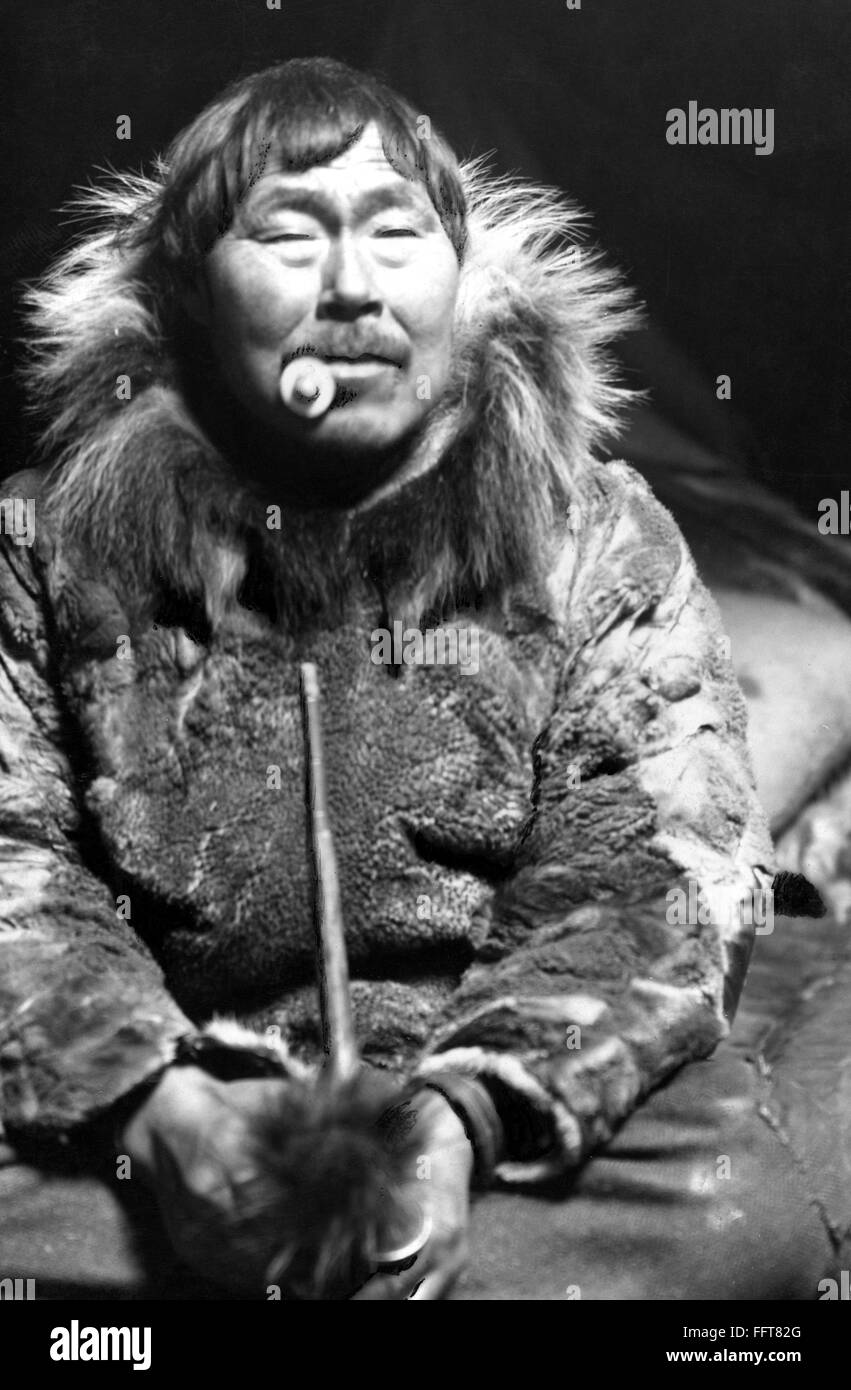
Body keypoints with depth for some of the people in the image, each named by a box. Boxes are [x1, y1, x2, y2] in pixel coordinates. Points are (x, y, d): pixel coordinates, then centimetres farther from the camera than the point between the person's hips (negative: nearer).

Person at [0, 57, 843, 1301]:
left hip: (526, 1097, 1)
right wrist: (158, 1103, -21)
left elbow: (660, 887, -5)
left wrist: (466, 1111, -23)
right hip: (183, 1096, 0)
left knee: (741, 1213, -28)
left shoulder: (600, 537, 3)